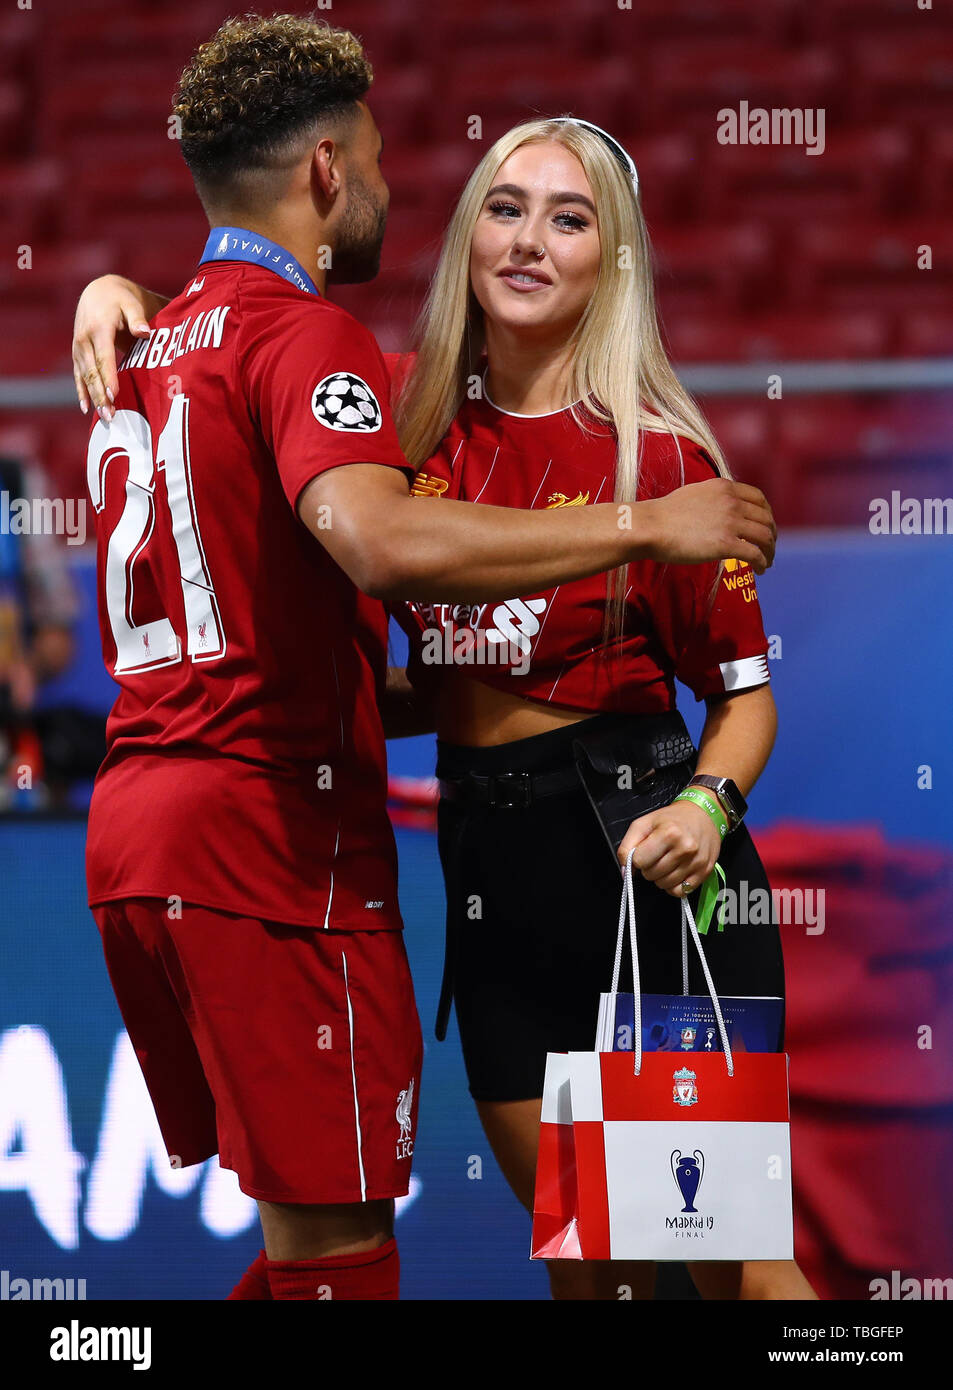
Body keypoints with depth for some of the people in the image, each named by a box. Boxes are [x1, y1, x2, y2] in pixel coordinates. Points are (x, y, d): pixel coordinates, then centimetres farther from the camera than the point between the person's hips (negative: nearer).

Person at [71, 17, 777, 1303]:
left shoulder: (147, 351, 19)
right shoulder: (300, 331, -9)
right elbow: (380, 539, -29)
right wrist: (647, 526, -22)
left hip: (135, 805, 9)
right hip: (272, 818, -9)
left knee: (301, 1217, 17)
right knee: (333, 1239, -5)